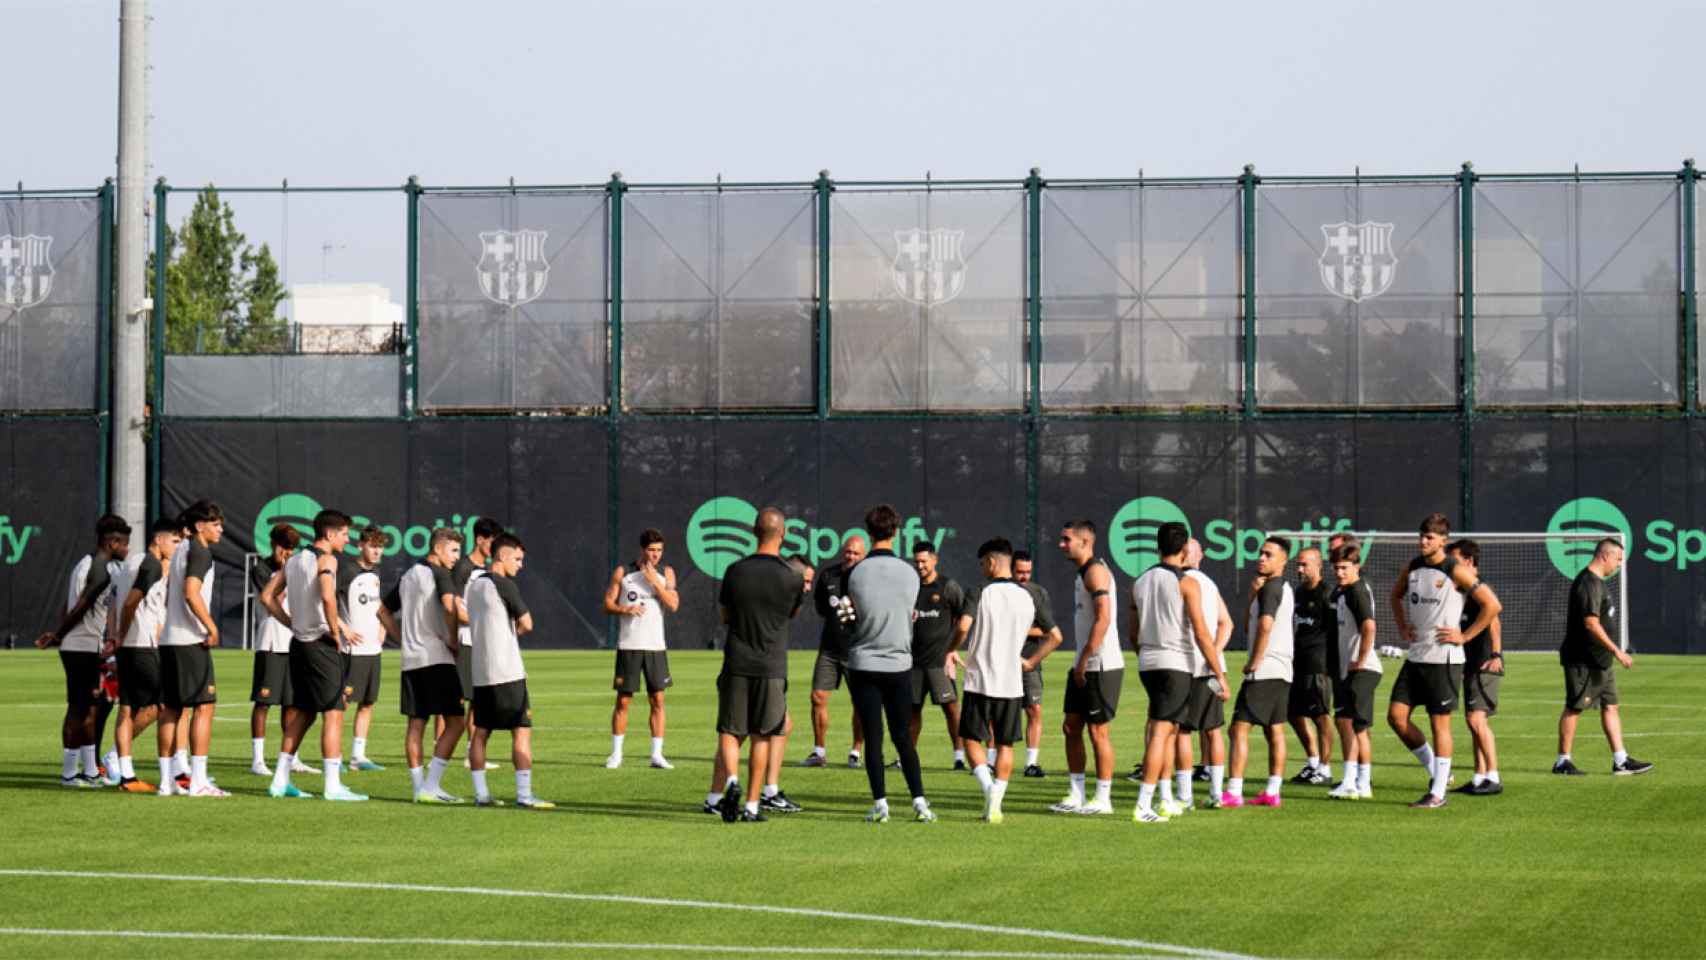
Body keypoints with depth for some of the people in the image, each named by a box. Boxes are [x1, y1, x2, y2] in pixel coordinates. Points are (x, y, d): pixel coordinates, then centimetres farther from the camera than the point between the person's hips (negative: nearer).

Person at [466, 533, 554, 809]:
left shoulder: (475, 583, 14)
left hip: (480, 672, 8)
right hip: (507, 671, -8)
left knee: (481, 731, 10)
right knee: (522, 730, -5)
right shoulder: (504, 585, -11)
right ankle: (524, 795, -9)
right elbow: (526, 624, -9)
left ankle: (480, 794, 12)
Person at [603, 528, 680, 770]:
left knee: (657, 700, 0)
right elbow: (608, 604, 2)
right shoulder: (622, 573, 3)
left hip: (655, 646, 2)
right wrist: (626, 609, -17)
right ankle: (616, 754, 10)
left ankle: (657, 754, 3)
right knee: (623, 700, 1)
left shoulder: (666, 573, 6)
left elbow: (674, 605, -5)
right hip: (628, 645, -2)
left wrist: (654, 581, -13)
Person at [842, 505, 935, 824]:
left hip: (863, 664, -2)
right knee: (904, 738, 8)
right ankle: (919, 802, 2)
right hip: (899, 664, 2)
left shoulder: (853, 574, -10)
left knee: (873, 738, 3)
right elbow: (909, 615, 9)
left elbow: (846, 613, 2)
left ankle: (880, 804, 1)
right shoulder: (909, 573, -3)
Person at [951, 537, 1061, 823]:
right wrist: (1030, 662, 15)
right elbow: (1055, 636, 6)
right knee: (1005, 744, 11)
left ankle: (987, 786, -12)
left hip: (980, 681, -3)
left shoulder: (981, 594, -8)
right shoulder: (1030, 596, 3)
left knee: (971, 738, 11)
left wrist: (952, 652, -1)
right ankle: (994, 807, 7)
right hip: (1012, 682, 3)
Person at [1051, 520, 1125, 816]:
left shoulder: (1096, 571, -14)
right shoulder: (1081, 573, 17)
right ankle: (1076, 796, 17)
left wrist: (1084, 662, -21)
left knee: (1098, 730, -3)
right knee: (1071, 727, 11)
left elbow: (1103, 619, -22)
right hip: (1084, 666, 10)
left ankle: (1103, 799, 4)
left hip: (1101, 666, -10)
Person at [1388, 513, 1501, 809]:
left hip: (1444, 658, -7)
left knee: (1440, 722, -3)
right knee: (1396, 716, 1)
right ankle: (1435, 770, 19)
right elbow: (1396, 595, 30)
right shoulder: (1412, 568, 8)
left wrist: (1464, 636, -11)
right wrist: (1402, 627, 16)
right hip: (1415, 657, 7)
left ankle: (1438, 792, 3)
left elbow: (1492, 605, -11)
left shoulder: (1455, 572, -11)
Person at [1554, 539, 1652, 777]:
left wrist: (1613, 652, 22)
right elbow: (1591, 623, -24)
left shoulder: (1598, 582, 15)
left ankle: (1621, 761, 8)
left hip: (1600, 660, 10)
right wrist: (1616, 651, -22)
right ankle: (1562, 762, 5)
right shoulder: (1588, 584, -18)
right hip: (1583, 661, -10)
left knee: (1610, 706, 8)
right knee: (1574, 707, -2)